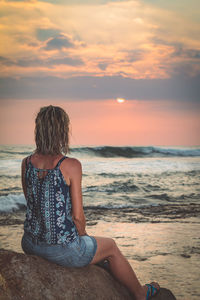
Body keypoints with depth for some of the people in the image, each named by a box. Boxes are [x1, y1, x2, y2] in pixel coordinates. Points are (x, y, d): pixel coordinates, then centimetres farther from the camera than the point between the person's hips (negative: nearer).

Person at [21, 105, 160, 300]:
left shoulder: (26, 163, -4)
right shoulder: (71, 165, -19)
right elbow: (78, 216, -15)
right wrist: (82, 235, 4)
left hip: (31, 245, 6)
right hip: (62, 250, -6)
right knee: (111, 247, 23)